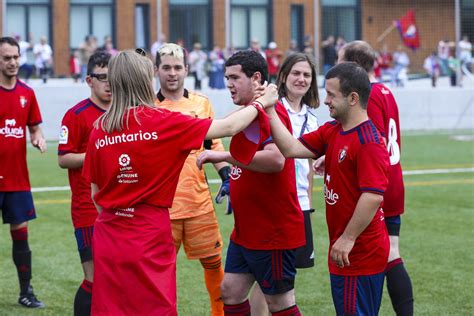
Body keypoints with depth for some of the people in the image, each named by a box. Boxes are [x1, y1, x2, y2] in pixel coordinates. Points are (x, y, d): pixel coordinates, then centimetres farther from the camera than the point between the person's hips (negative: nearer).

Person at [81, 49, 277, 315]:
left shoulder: (100, 129, 2)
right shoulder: (161, 121, -9)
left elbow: (95, 194, 8)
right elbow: (227, 127, -3)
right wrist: (261, 103, 12)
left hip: (109, 235, 4)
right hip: (150, 237, -4)